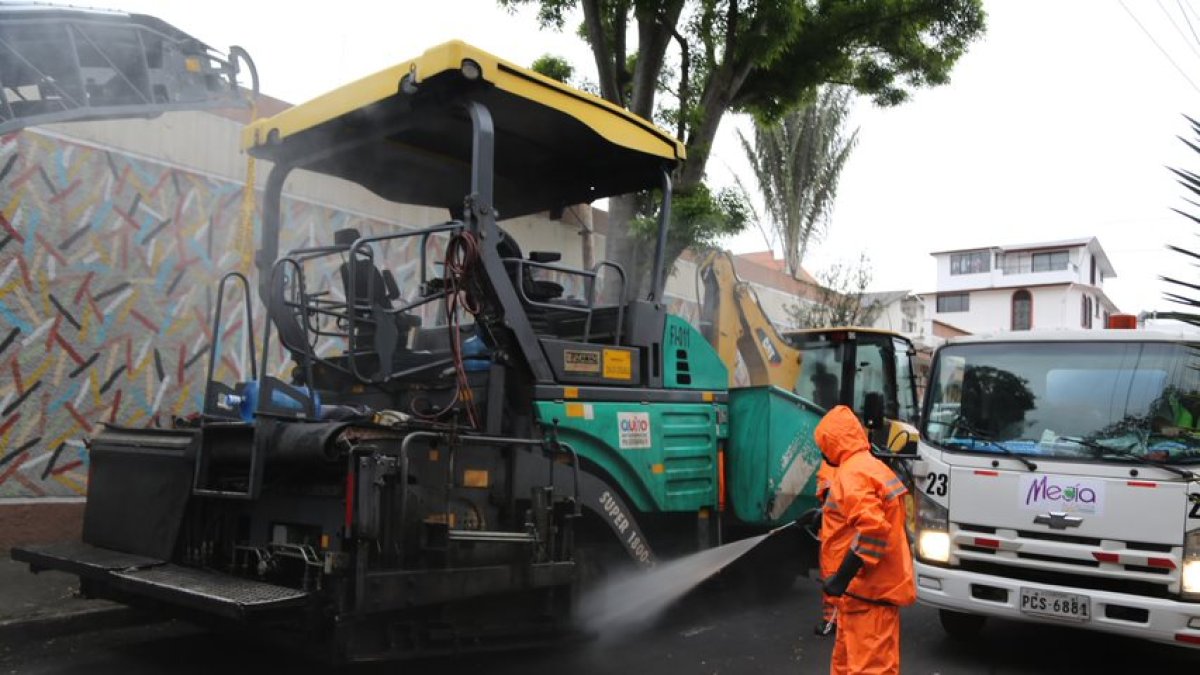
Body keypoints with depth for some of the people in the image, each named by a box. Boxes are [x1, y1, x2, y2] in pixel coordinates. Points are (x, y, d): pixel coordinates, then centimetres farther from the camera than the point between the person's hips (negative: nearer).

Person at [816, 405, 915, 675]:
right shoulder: (873, 467, 14)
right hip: (876, 585, 11)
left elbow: (873, 529, -29)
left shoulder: (851, 474, -18)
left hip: (867, 590, -11)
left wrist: (841, 578, -25)